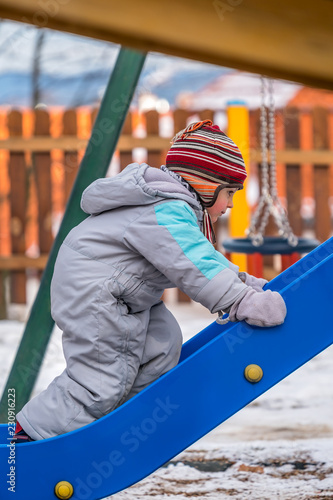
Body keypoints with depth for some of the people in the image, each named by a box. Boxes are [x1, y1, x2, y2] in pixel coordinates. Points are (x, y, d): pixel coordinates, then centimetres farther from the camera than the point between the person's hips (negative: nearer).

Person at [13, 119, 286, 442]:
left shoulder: (176, 208, 13)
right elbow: (195, 271, -32)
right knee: (102, 378, -8)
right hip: (91, 297, -11)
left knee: (161, 345, 8)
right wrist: (244, 302, -35)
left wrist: (246, 283, 12)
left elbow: (205, 257, 21)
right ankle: (33, 432, 3)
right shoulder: (168, 214, -24)